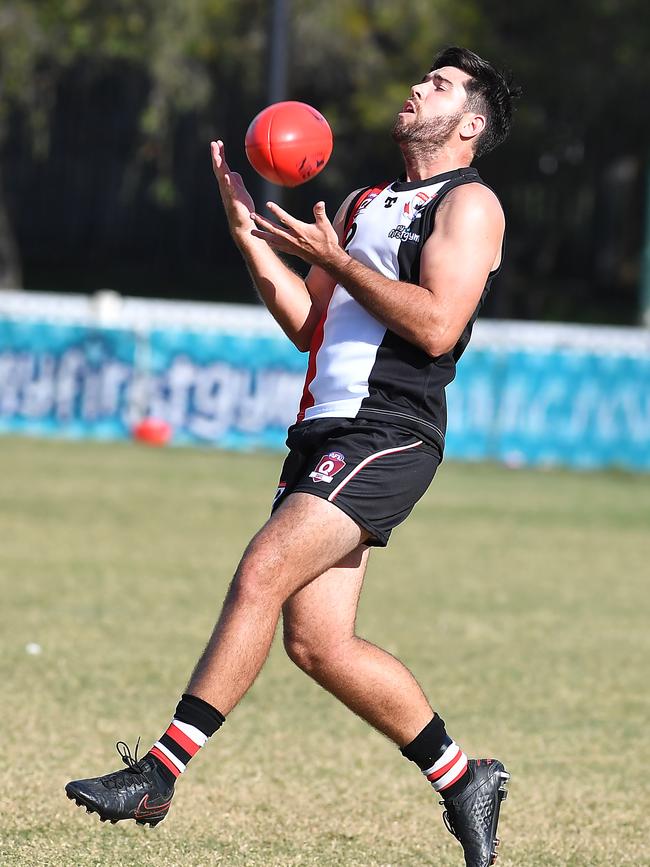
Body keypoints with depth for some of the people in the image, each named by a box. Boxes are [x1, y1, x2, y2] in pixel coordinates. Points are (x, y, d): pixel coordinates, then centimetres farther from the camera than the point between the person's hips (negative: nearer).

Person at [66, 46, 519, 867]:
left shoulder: (469, 203, 1)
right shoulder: (362, 203, 26)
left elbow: (436, 326, -13)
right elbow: (309, 325, 23)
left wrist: (333, 259, -12)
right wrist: (248, 232, 13)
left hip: (388, 432, -8)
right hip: (325, 430, 8)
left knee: (260, 575, -21)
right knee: (319, 644, 1)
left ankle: (159, 772, -23)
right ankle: (464, 779, 15)